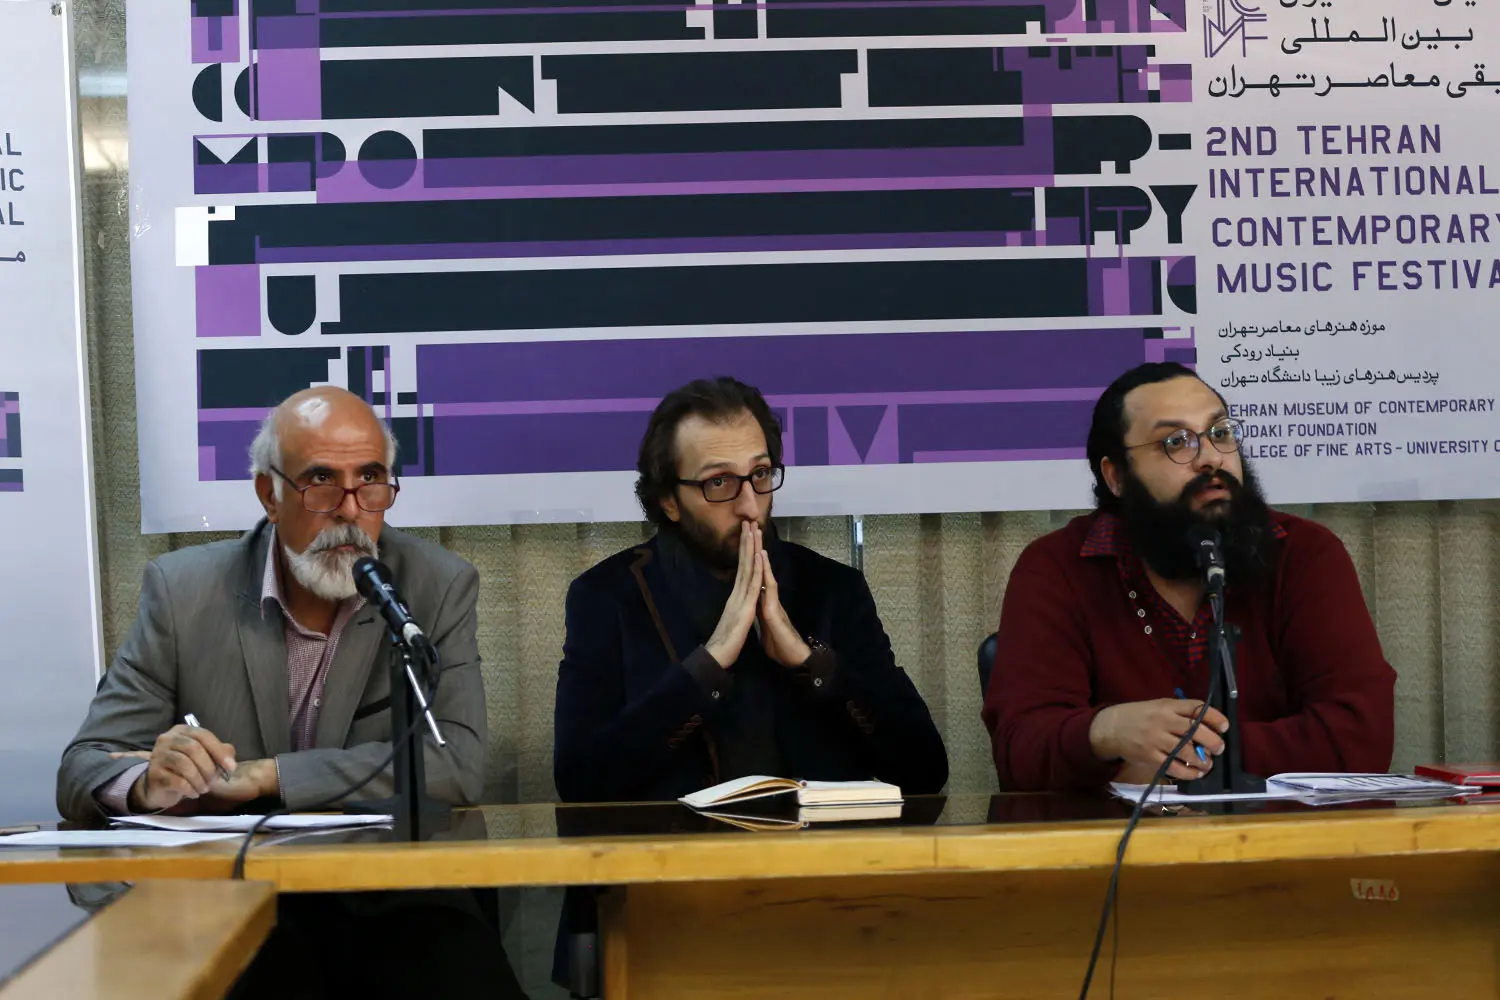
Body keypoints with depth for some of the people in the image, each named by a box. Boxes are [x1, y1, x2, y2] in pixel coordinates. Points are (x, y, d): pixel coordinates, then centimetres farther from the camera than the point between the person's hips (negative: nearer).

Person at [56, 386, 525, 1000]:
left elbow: (460, 765, -10)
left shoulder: (441, 588, 2)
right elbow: (83, 771, 2)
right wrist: (150, 782, -23)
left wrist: (263, 776, -14)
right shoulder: (183, 591, 4)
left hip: (399, 897, 1)